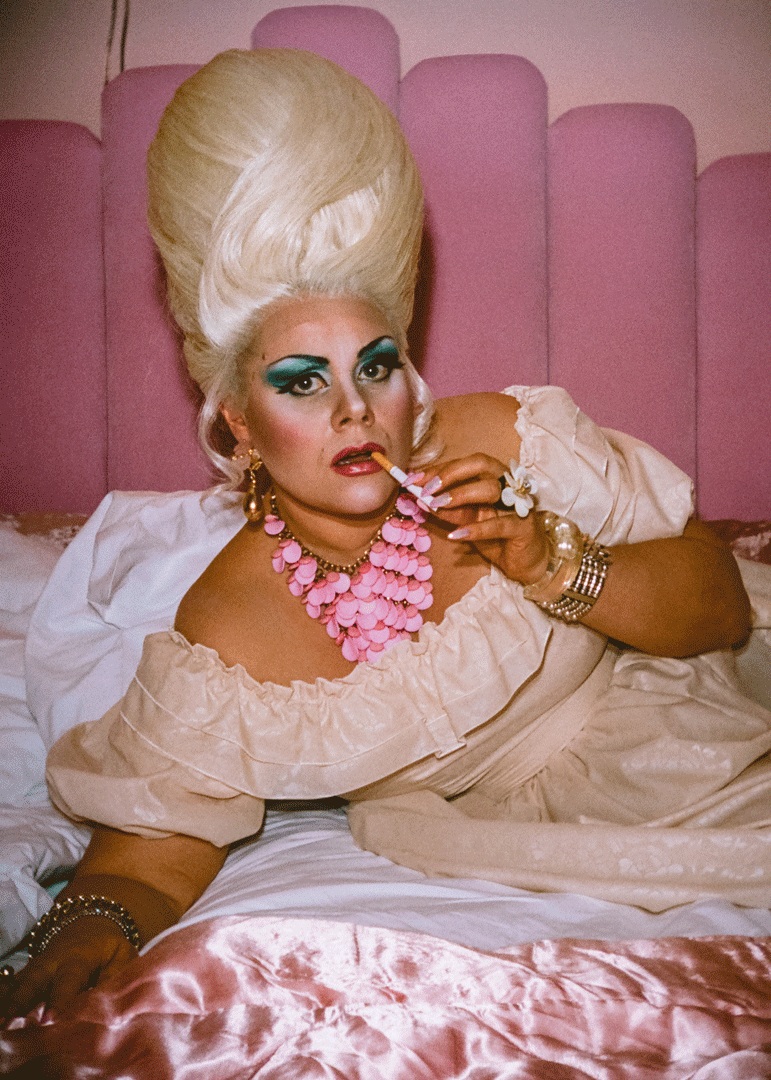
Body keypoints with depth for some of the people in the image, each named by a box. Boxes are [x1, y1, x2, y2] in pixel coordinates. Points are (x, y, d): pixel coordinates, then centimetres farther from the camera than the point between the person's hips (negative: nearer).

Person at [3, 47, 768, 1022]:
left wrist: (550, 564, -29)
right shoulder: (225, 640, -20)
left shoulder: (507, 441, -18)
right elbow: (151, 851, -14)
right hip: (469, 822, 1)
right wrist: (87, 925, -38)